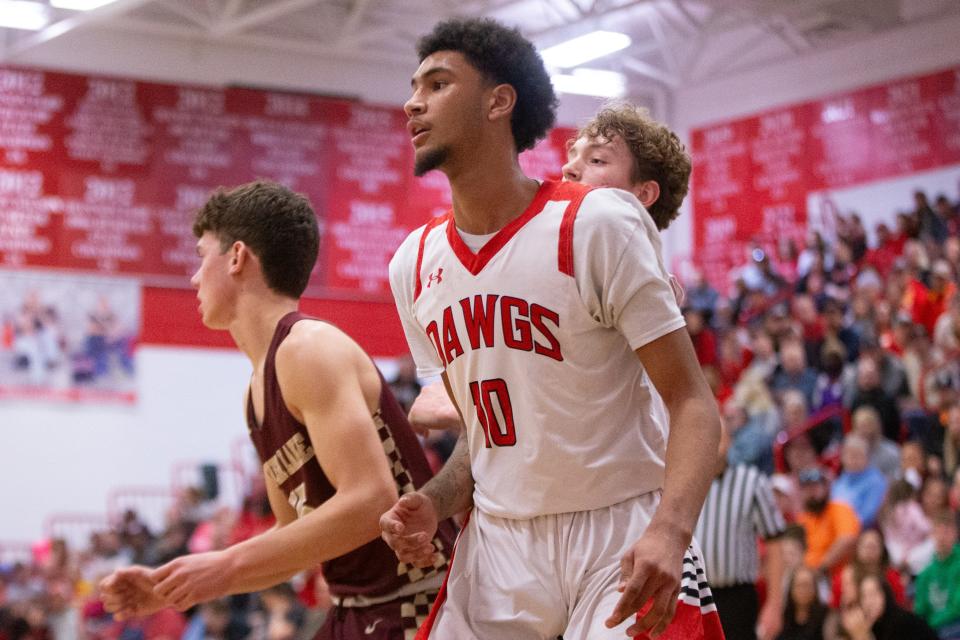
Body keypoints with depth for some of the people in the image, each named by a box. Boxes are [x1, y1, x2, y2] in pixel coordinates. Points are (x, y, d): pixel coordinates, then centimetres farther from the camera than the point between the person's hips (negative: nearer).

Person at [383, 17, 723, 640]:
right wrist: (435, 504, -4)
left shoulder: (597, 223, -12)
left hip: (623, 535, -5)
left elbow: (691, 400, -14)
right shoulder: (413, 265, 6)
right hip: (498, 538, 5)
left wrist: (671, 527, -30)